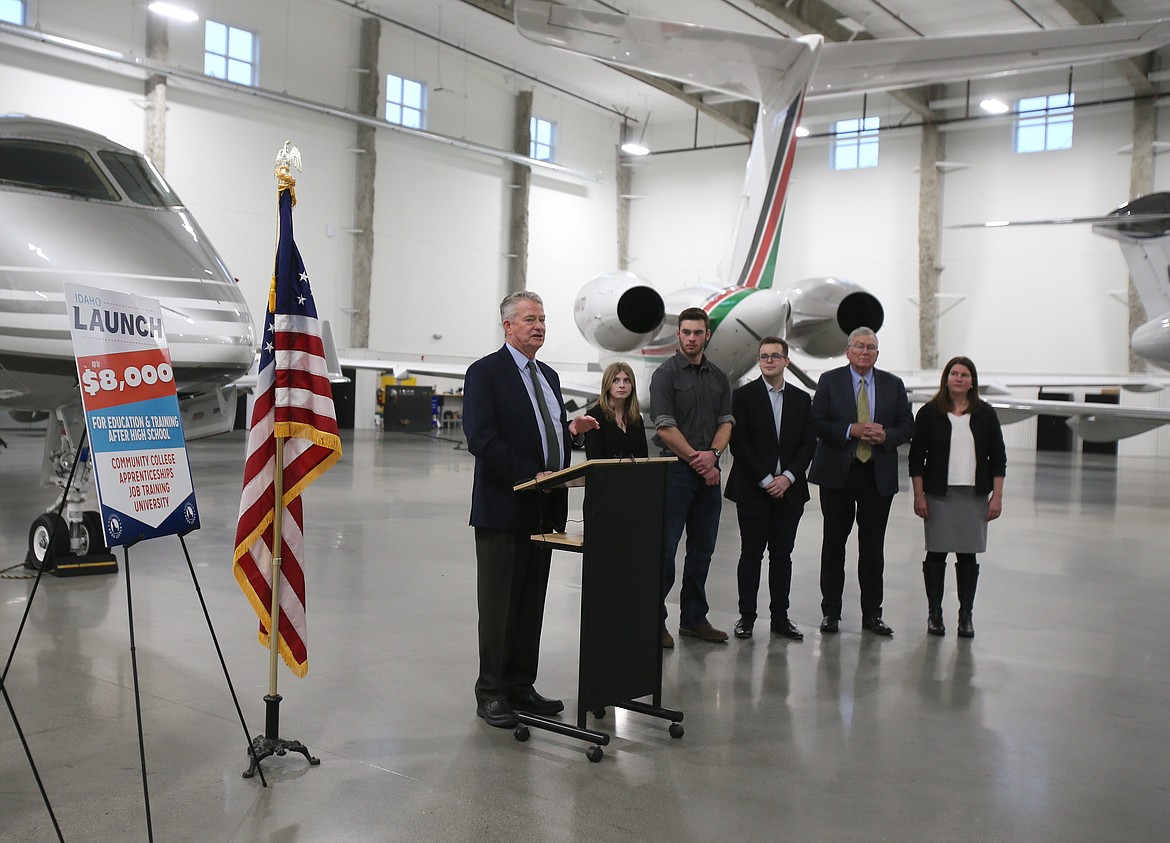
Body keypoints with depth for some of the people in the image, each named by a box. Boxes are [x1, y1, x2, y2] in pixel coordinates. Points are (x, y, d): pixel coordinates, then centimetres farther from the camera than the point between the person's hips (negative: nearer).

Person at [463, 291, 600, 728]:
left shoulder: (549, 376, 18)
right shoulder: (485, 372, -7)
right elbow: (481, 438, -17)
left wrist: (571, 429, 2)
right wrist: (531, 475, -21)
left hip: (543, 509, 7)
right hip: (503, 510, -7)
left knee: (532, 603, 12)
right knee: (498, 606, 1)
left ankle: (521, 687, 23)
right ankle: (491, 693, 11)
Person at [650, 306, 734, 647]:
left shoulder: (719, 377, 14)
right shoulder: (666, 374, -3)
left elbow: (726, 421, 9)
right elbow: (664, 428, -10)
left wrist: (712, 454, -9)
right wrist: (696, 460, -11)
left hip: (709, 471, 6)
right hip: (676, 469, -6)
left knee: (702, 550, 10)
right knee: (665, 548, -5)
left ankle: (694, 619, 19)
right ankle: (654, 619, 4)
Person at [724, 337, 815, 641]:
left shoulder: (802, 399, 10)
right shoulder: (743, 396, 0)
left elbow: (809, 444, 6)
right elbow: (739, 443, -7)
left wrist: (788, 476, -8)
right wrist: (766, 480, -11)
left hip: (789, 489, 3)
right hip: (753, 490, -3)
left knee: (783, 555, 8)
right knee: (751, 554, 2)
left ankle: (780, 616, 15)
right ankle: (746, 616, 9)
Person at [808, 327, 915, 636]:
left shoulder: (893, 385, 9)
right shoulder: (829, 381, 2)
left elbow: (907, 426, 7)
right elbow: (817, 422, -4)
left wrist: (885, 435, -13)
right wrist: (851, 431, -17)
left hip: (879, 475, 2)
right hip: (838, 474, -1)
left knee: (873, 546, 6)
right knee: (834, 543, 5)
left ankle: (872, 613, 15)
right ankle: (831, 611, 14)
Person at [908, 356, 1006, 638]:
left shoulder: (985, 414, 5)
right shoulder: (929, 413, 1)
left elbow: (998, 457, 6)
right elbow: (916, 456, 1)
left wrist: (997, 496, 0)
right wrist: (918, 496, -5)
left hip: (974, 495, 1)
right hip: (939, 495, -1)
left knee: (968, 555, 5)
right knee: (936, 553, 2)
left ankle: (966, 615, 14)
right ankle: (934, 613, 13)